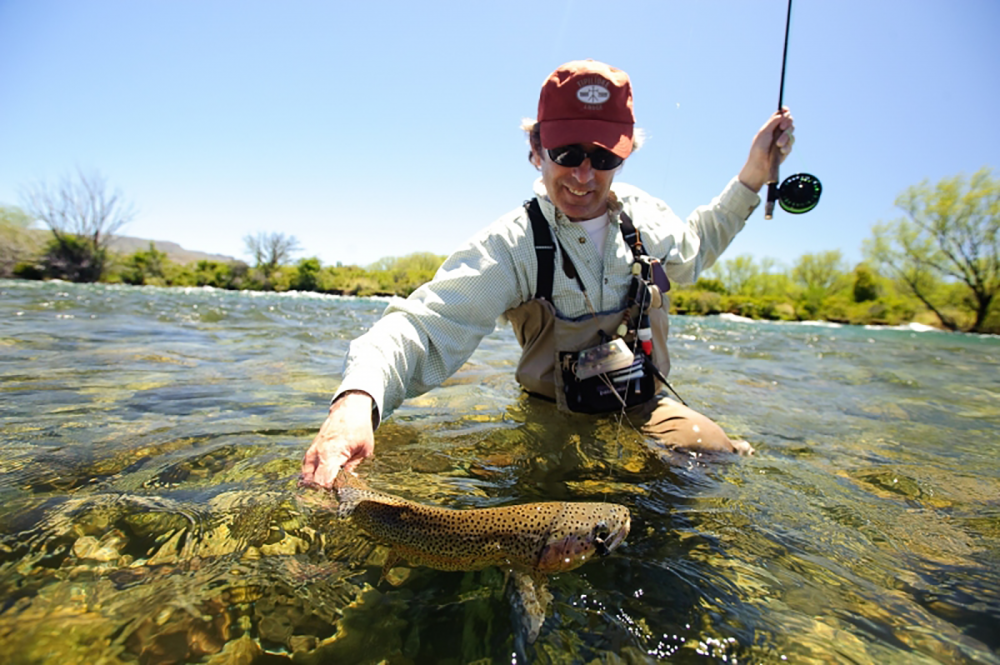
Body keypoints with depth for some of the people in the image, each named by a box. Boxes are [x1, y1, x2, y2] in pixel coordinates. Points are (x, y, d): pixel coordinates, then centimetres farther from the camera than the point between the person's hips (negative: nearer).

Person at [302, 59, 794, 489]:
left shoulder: (645, 216, -1)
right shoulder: (513, 245, -20)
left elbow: (689, 251, 23)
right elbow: (424, 326, -31)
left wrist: (752, 177, 15)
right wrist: (356, 400, -51)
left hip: (644, 407, 4)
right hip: (554, 420, -3)